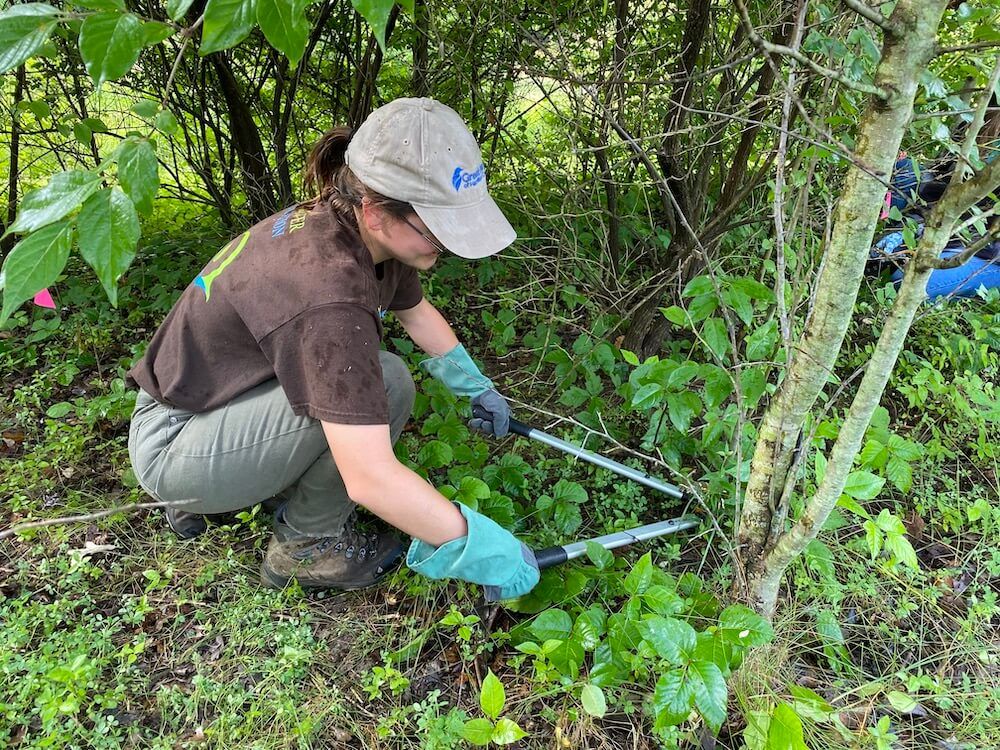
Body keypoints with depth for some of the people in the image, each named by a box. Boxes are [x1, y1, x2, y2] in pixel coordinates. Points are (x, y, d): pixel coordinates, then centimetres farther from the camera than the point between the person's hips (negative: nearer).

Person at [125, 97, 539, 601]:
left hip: (220, 396, 9)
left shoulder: (360, 230, -7)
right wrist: (477, 544, -26)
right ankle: (305, 545, -1)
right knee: (384, 384, -24)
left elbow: (418, 313, 14)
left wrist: (476, 386, 19)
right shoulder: (328, 289, -35)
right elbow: (371, 480, -36)